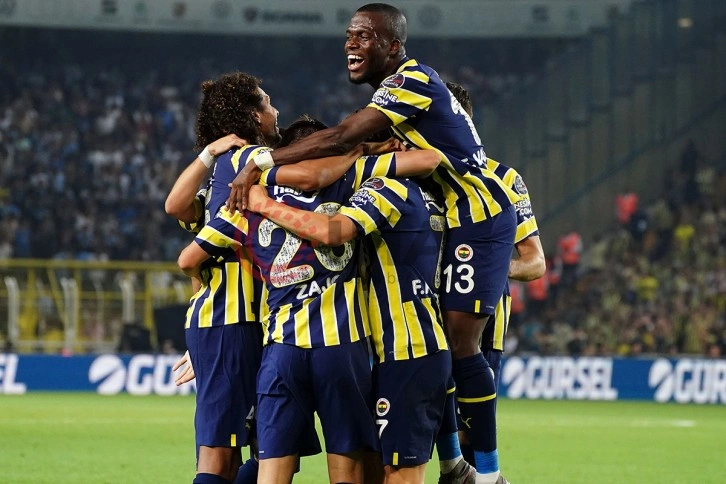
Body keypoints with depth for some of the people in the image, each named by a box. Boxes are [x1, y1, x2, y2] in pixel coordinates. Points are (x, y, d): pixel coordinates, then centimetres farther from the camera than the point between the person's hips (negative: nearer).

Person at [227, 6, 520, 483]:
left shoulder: (412, 81, -19)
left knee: (460, 340, -12)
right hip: (451, 218, 10)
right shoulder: (400, 87, 12)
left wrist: (263, 163, -28)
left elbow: (340, 139, -27)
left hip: (480, 218, -10)